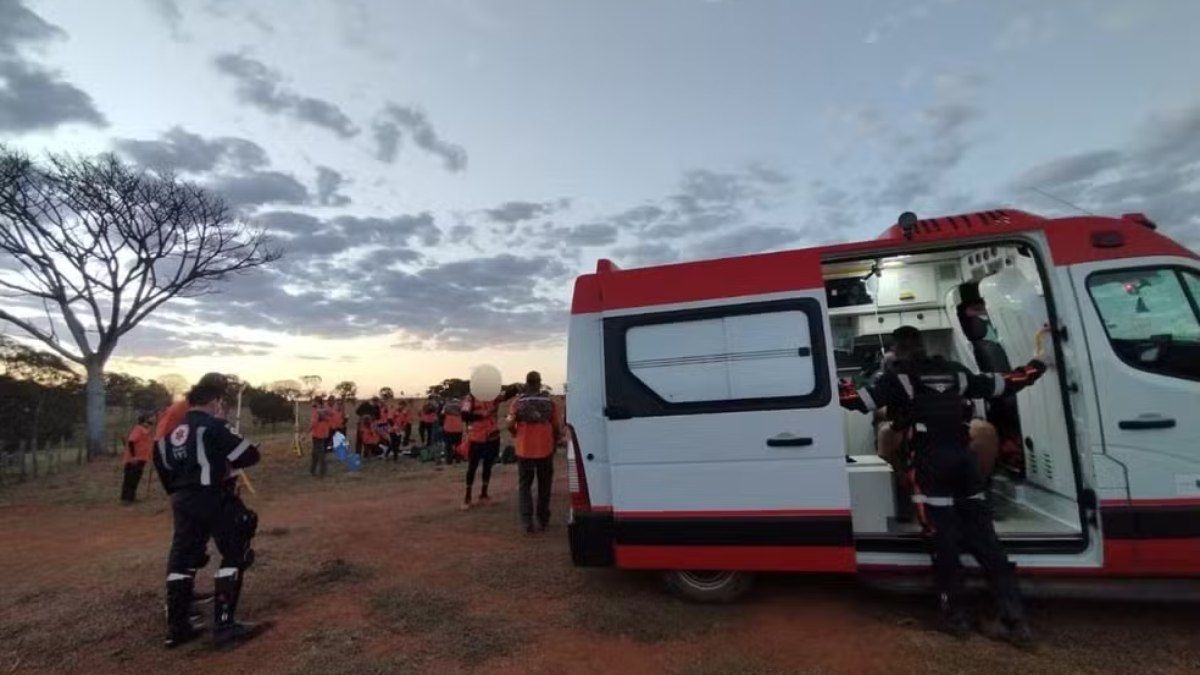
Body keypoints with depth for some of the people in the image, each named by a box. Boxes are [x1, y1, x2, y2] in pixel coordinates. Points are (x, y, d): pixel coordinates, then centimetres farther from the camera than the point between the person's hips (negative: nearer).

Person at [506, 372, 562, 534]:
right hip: (545, 449, 1)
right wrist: (555, 442, 14)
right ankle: (543, 520, 19)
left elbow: (510, 425, -6)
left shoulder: (518, 402, -3)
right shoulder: (549, 402, -1)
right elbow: (556, 426, -1)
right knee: (544, 486, 14)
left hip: (525, 449, -1)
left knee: (524, 485, 10)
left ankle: (527, 520, -2)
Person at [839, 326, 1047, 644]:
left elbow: (859, 400, -10)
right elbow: (1003, 384, 26)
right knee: (984, 538, 10)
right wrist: (1036, 367, 43)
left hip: (930, 462, -5)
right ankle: (1014, 619, 11)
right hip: (964, 459, 6)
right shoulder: (955, 372, 16)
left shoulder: (899, 377, -1)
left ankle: (955, 615, 11)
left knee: (944, 540, 3)